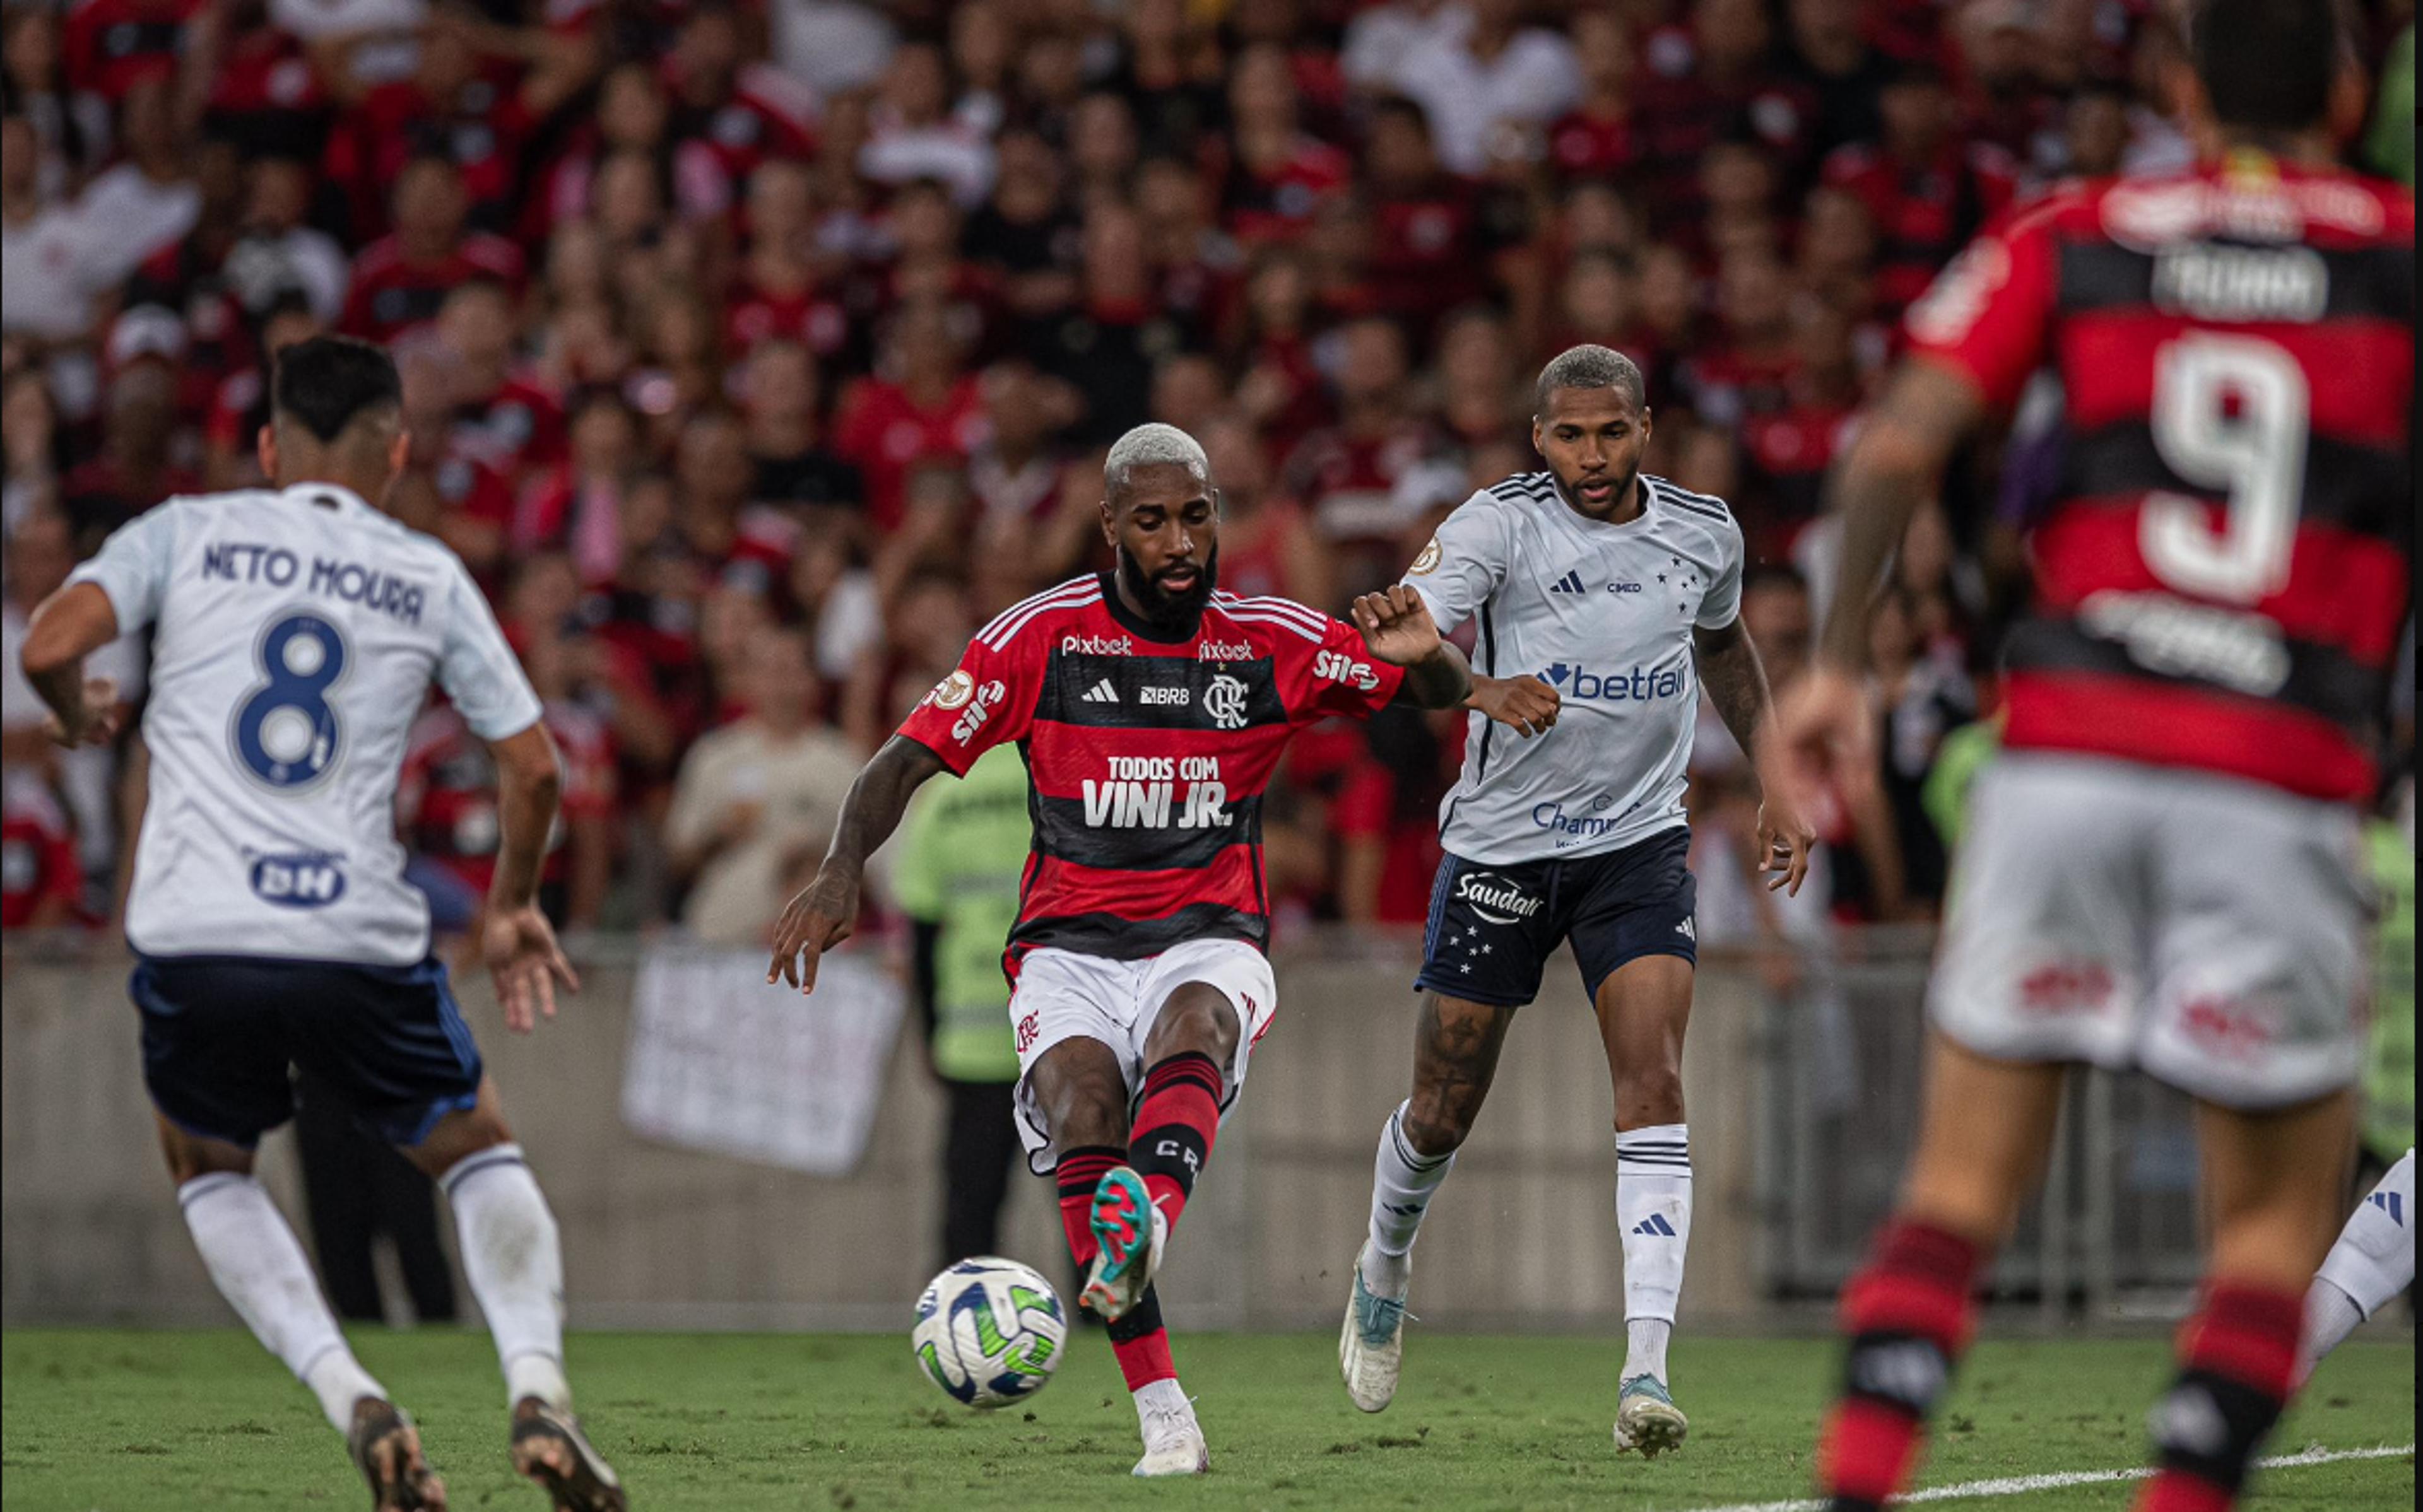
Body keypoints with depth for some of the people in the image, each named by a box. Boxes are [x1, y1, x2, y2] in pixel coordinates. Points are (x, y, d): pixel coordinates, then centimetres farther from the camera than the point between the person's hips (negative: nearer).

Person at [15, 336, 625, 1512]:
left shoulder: (185, 533, 8)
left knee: (209, 1166, 25)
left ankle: (348, 1397, 3)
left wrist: (77, 712, 18)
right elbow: (532, 763, 12)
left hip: (193, 932, 0)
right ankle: (536, 1389, -1)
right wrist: (513, 908, 29)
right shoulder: (428, 577, 12)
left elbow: (49, 646, -6)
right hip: (359, 933, 0)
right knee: (478, 1151, 22)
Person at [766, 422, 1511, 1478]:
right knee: (1082, 1107, -29)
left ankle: (1143, 1229, -68)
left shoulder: (1272, 645, 5)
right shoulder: (1041, 637, 1)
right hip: (1071, 949, 0)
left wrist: (1422, 653, -16)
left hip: (1209, 943, 0)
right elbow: (907, 761, 2)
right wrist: (841, 872, -16)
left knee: (1190, 1033, -36)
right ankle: (1163, 1417, -28)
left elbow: (1447, 693, 9)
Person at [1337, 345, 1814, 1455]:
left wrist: (1775, 784, 20)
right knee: (1443, 1113, 7)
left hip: (1640, 842, 2)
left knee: (1654, 1086, -17)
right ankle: (1384, 1271, 40)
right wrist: (1489, 689, -45)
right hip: (1501, 845, -2)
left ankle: (1646, 1370, -23)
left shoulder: (1703, 531, 1)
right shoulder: (1499, 524, -13)